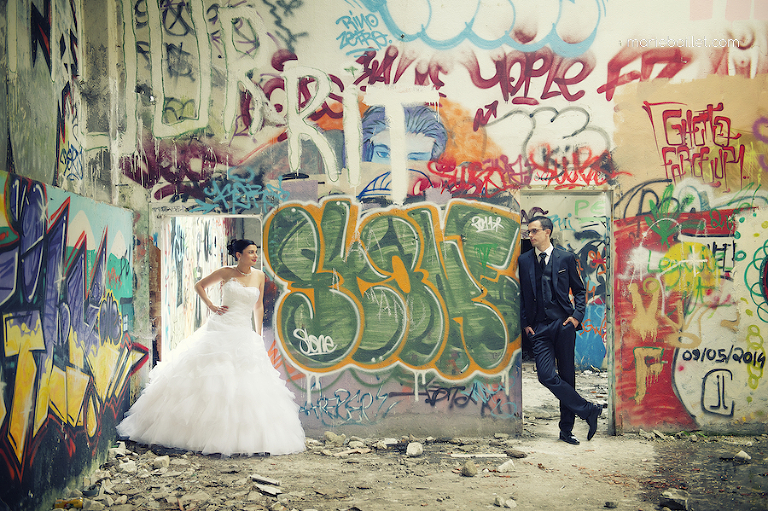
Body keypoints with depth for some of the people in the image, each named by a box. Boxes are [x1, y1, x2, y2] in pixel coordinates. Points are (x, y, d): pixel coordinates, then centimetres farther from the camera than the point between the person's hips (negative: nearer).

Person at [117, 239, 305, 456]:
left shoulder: (259, 276, 8)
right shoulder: (226, 272, 0)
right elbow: (199, 286, 13)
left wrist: (258, 335, 13)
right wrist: (211, 306, 1)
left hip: (244, 335, 3)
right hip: (220, 330, -3)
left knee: (245, 384, -3)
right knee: (212, 379, -5)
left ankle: (250, 437, 2)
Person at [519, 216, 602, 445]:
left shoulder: (566, 258, 4)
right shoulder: (524, 261, 9)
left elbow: (580, 290, 11)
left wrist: (577, 315, -3)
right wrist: (525, 323, 5)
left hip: (563, 324, -1)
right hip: (539, 327, 1)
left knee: (567, 376, 4)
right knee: (547, 376, -14)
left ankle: (566, 429, 16)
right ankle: (588, 410, 1)